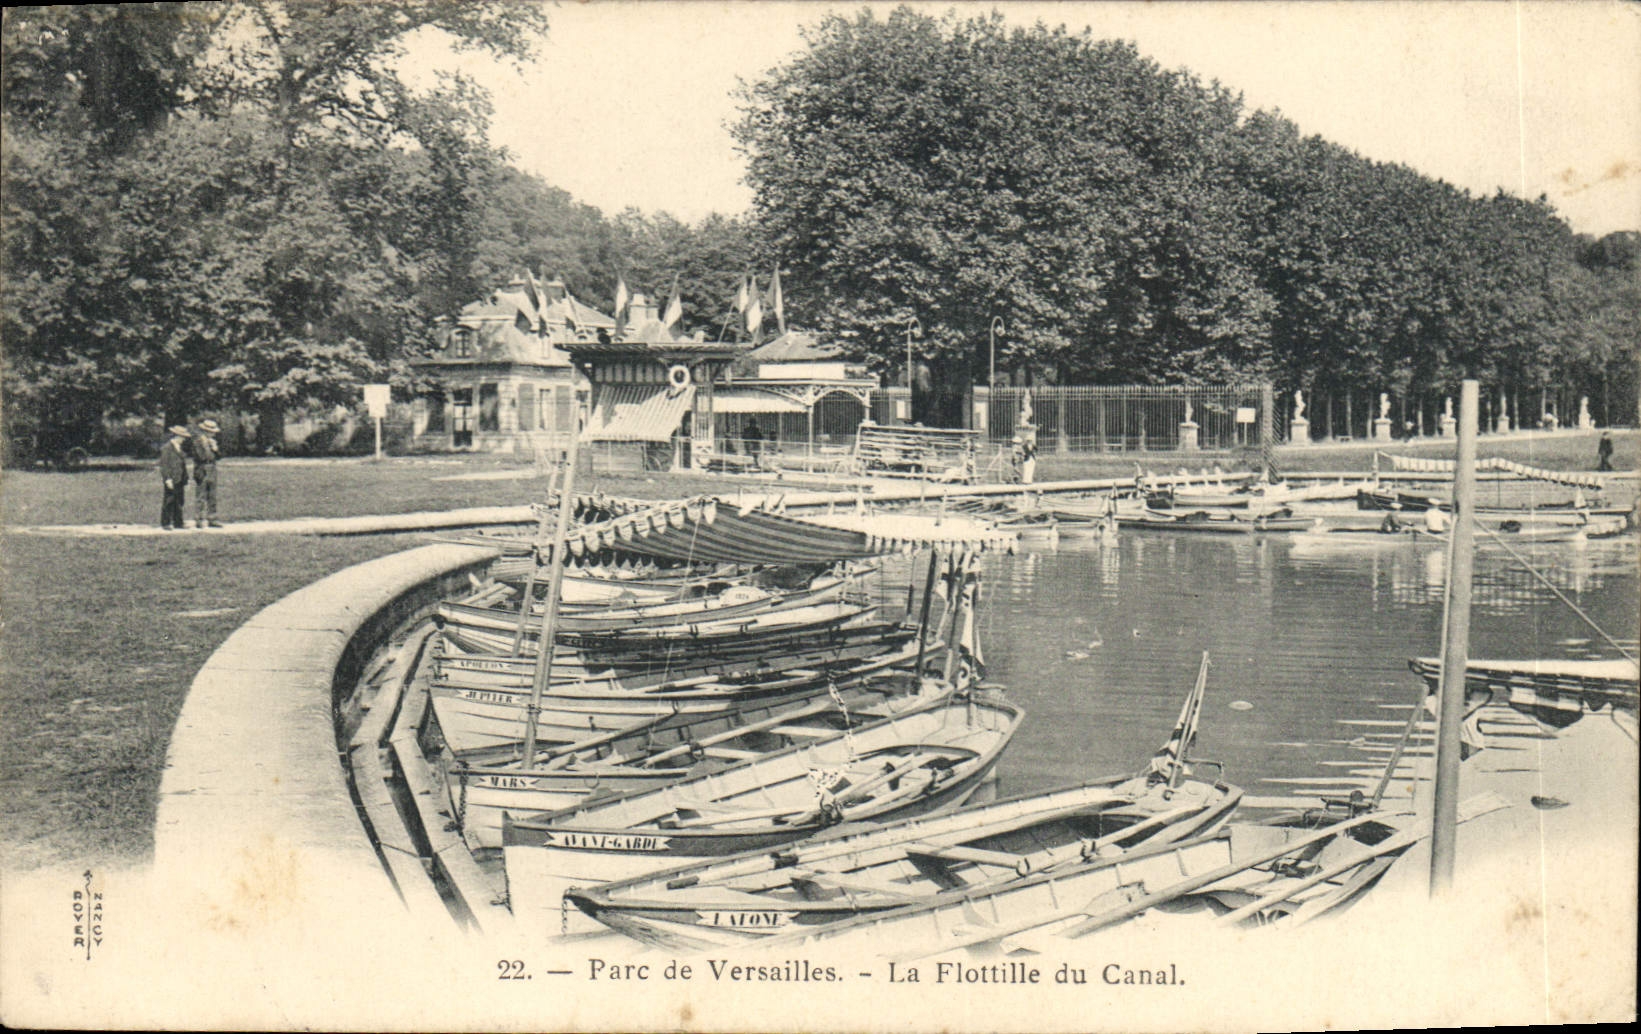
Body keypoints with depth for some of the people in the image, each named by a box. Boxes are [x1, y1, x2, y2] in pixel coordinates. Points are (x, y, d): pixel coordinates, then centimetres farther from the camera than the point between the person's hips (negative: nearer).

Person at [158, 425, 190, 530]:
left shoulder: (179, 448, 17)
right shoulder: (166, 448, -9)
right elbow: (164, 464, -13)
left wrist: (185, 481, 22)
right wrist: (168, 479, -19)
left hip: (180, 480, 8)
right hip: (172, 480, -8)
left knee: (179, 502, 9)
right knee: (169, 501, -4)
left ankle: (178, 523, 15)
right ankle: (165, 523, 2)